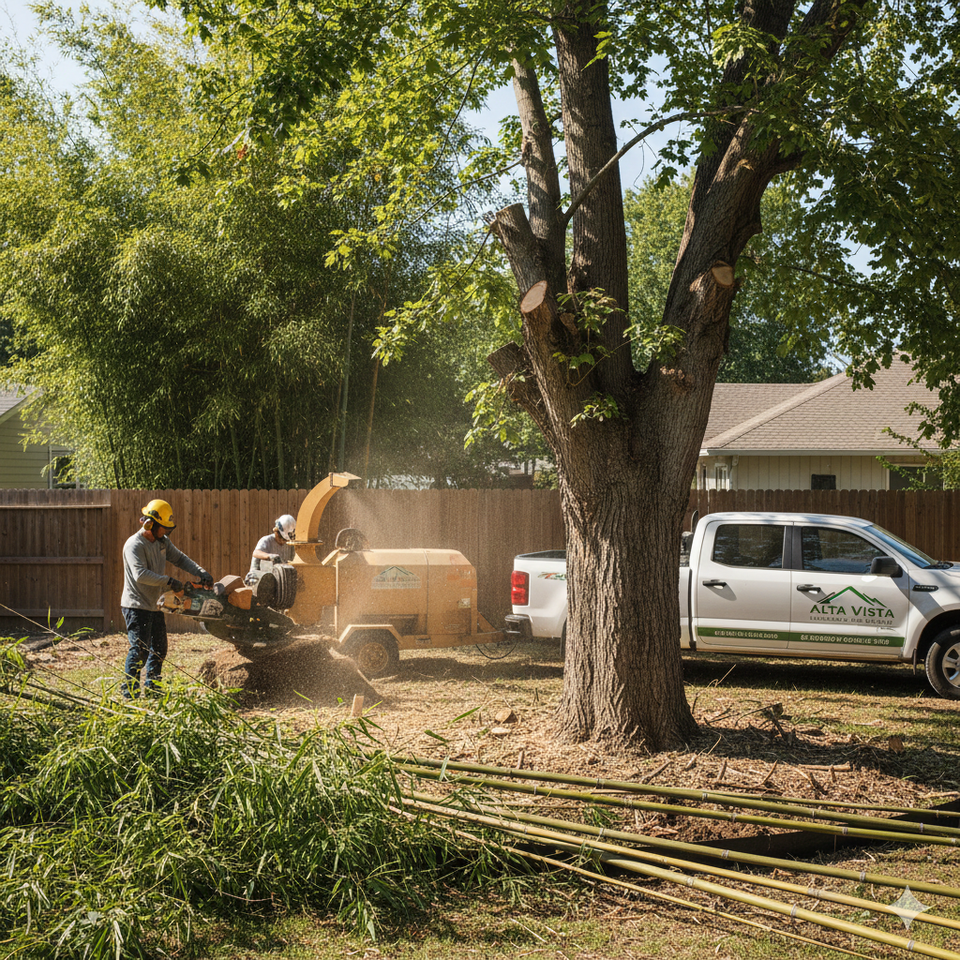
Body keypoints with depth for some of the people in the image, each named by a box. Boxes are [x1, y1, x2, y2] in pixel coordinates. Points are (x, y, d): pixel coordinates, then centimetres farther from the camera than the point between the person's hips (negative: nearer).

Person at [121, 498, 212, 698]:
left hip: (154, 606, 9)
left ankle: (151, 689, 24)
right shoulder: (134, 545, -19)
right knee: (140, 648, -13)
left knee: (159, 649, 14)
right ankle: (129, 690, -7)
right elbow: (140, 574, -30)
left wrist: (201, 573, -3)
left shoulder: (162, 542, 8)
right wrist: (169, 582, -30)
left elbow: (180, 559, 13)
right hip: (136, 606, -9)